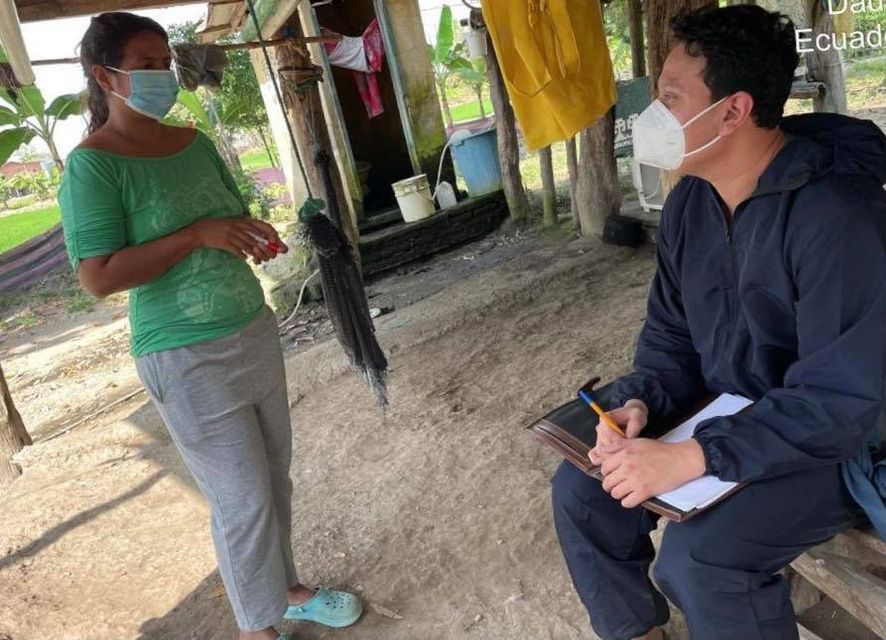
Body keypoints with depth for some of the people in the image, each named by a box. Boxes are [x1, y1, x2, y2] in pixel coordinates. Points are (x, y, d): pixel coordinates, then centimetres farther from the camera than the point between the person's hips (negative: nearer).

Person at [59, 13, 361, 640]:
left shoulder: (195, 141, 7)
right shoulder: (93, 165, -11)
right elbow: (99, 277, -18)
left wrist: (256, 235, -5)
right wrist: (197, 235, -21)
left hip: (255, 331, 7)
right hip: (189, 359, -6)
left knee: (275, 475, 16)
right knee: (243, 498, 3)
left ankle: (285, 588, 38)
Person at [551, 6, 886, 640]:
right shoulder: (688, 203, -2)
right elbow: (670, 335, 4)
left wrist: (692, 458, -35)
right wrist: (639, 402, -16)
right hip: (725, 418, 7)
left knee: (697, 559, -28)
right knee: (581, 489, -1)